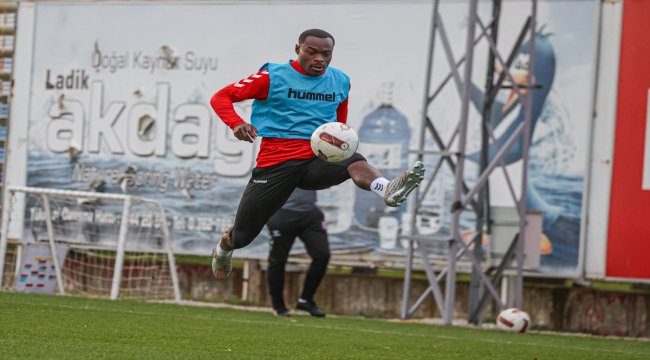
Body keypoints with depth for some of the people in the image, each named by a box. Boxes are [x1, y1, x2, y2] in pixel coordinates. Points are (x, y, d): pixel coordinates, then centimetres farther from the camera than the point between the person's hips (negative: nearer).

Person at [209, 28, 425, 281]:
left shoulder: (340, 82, 11)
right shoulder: (272, 76, -1)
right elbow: (220, 98, -1)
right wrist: (236, 124, -21)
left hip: (318, 160, 2)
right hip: (274, 163, -2)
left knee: (354, 161, -33)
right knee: (241, 235, 4)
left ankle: (388, 190, -65)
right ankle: (222, 249, 42)